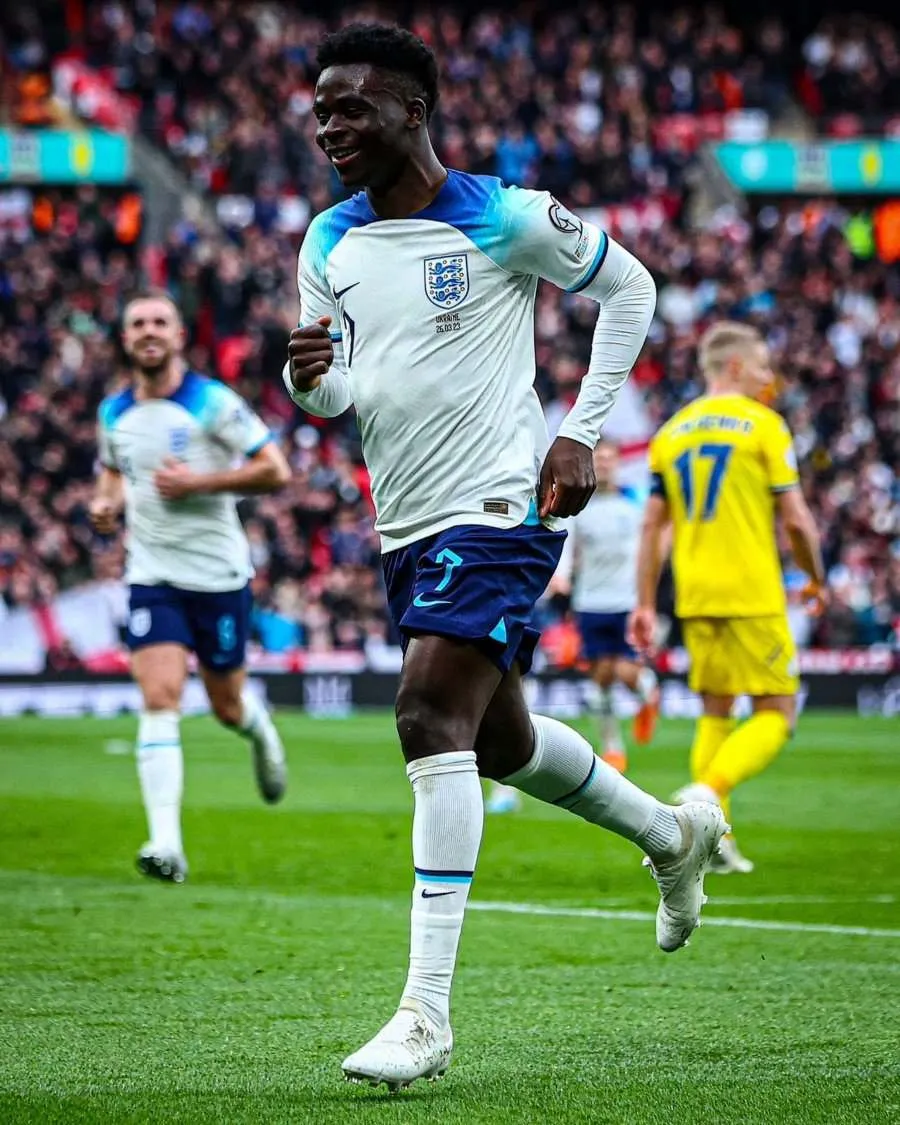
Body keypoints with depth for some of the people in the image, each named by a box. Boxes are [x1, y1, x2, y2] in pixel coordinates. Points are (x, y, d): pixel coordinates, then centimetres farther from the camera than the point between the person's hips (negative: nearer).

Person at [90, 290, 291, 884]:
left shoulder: (214, 402, -10)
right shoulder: (114, 413, 6)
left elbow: (276, 472, -11)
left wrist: (199, 482, -19)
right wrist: (106, 502, 3)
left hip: (218, 574, -2)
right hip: (152, 576, 2)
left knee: (227, 706, 10)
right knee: (160, 700, -15)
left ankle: (260, 727, 50)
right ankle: (167, 845, -22)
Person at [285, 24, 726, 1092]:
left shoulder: (503, 218, -10)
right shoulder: (328, 244, 7)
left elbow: (629, 287, 2)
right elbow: (332, 396, 12)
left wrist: (581, 435, -4)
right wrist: (308, 377, -13)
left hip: (498, 509, -8)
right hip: (407, 525, 8)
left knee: (432, 722, -21)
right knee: (498, 737, 19)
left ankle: (426, 1015, -23)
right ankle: (673, 834, 47)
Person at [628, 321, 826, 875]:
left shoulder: (671, 432, 11)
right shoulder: (763, 424, -5)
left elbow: (652, 525, 10)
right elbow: (797, 521, -6)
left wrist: (645, 605, 14)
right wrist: (817, 579, 10)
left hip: (694, 597, 6)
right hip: (753, 595, -6)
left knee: (716, 713, 16)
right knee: (775, 716, 0)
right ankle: (708, 790, -23)